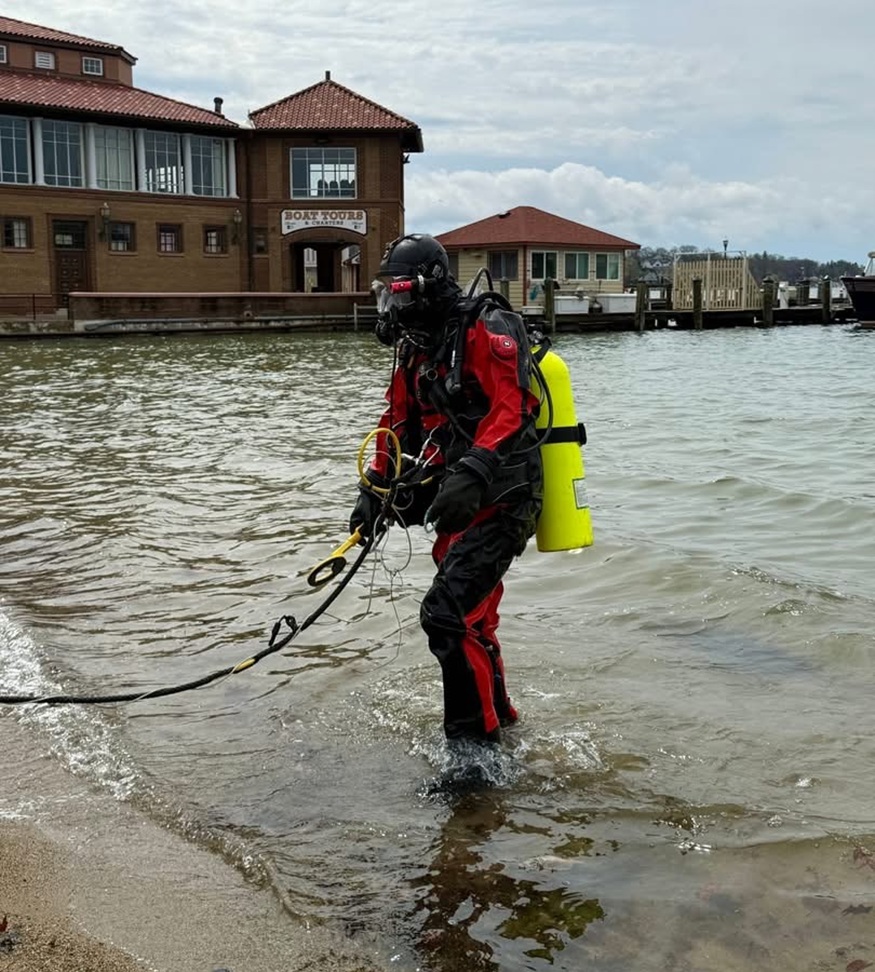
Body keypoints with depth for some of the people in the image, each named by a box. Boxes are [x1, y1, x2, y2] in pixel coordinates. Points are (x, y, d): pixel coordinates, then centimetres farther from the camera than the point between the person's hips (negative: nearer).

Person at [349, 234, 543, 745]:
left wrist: (472, 474, -36)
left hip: (502, 499, -9)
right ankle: (499, 717, 36)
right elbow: (399, 424, 23)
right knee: (471, 620, 17)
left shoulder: (487, 328, -12)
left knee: (448, 613, -18)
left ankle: (476, 745, -9)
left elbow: (510, 410, -24)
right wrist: (375, 490, 18)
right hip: (461, 502, 9)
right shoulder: (415, 349, 16)